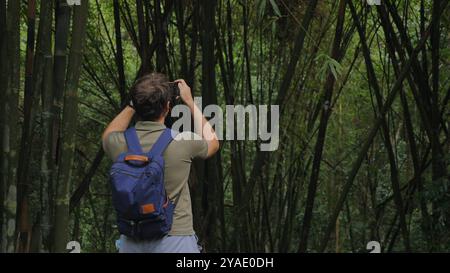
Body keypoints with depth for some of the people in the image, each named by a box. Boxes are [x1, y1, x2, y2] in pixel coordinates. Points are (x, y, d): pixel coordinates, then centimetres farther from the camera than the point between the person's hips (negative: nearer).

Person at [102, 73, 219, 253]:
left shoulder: (120, 143, -4)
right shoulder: (183, 142, -11)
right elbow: (212, 142, 14)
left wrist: (133, 105, 22)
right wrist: (190, 102, 20)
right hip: (175, 240, -3)